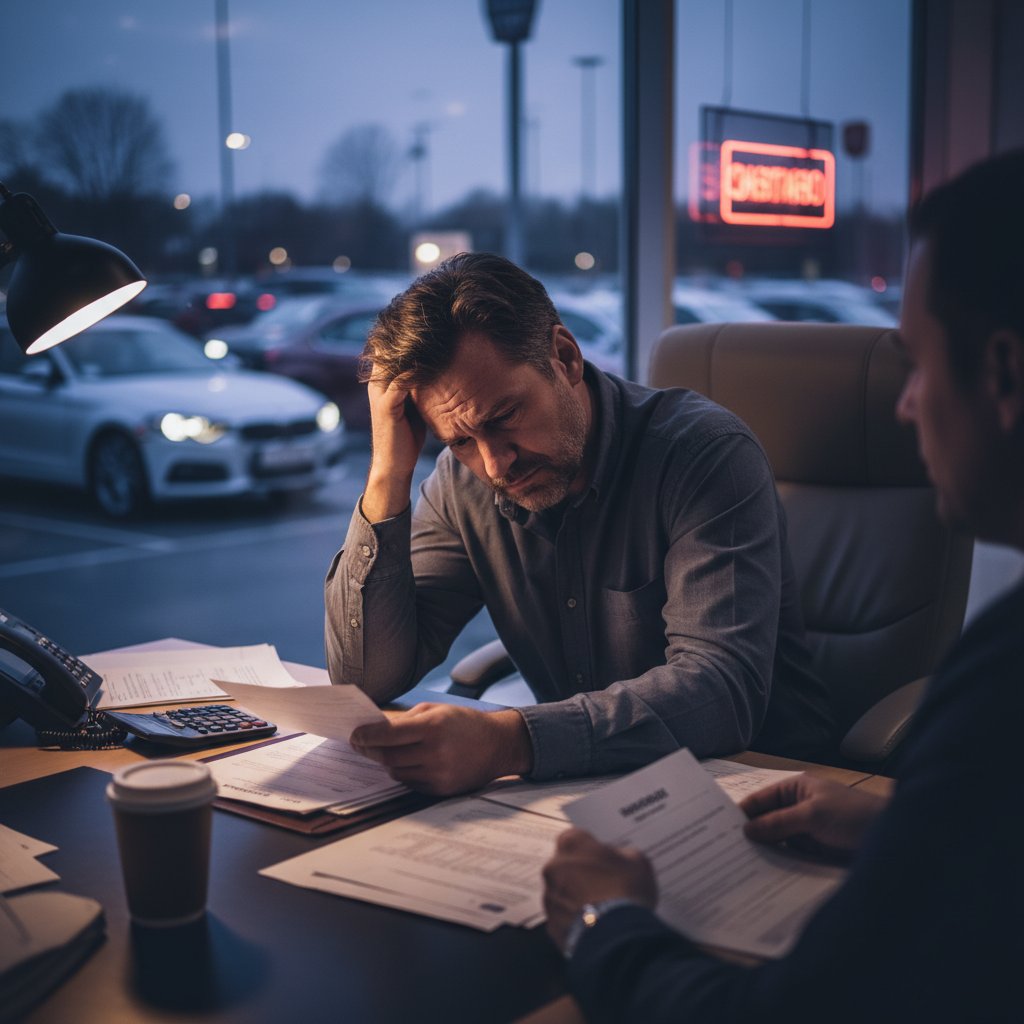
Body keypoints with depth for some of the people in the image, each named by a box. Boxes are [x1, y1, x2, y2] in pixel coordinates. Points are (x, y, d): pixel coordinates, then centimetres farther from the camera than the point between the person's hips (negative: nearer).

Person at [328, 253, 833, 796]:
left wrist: (509, 740, -40)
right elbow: (366, 677, -5)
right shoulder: (463, 484, -2)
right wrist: (389, 472, -14)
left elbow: (724, 692, -28)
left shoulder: (705, 454, -18)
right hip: (590, 786, 3)